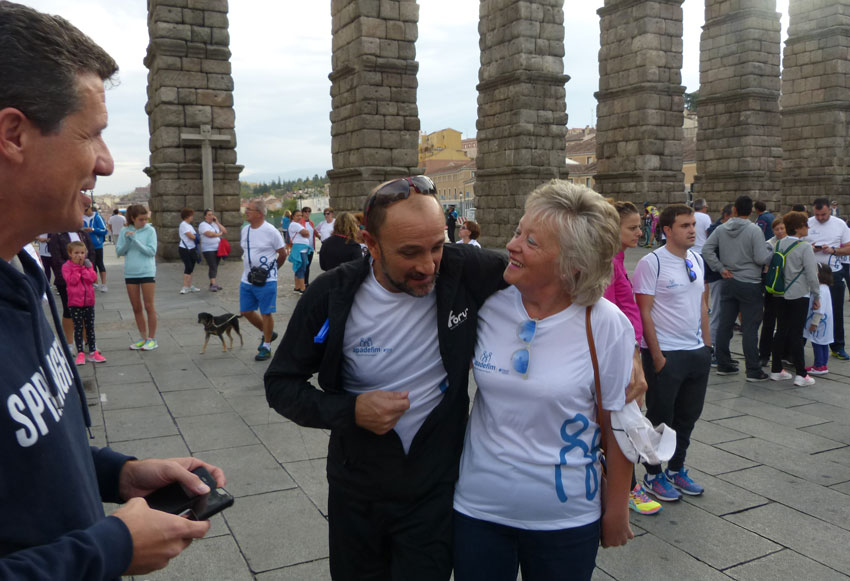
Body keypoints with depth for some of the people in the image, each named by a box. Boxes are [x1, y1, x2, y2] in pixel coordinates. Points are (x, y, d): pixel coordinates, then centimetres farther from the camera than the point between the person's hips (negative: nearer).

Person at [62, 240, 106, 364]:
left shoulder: (88, 265, 7)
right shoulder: (66, 266, -5)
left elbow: (93, 278, -9)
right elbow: (72, 280, -19)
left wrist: (84, 267, -12)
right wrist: (78, 268, -15)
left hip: (89, 301, 3)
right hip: (75, 302, -3)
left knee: (90, 327, 10)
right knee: (78, 328, 2)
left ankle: (93, 352, 18)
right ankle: (80, 353, 8)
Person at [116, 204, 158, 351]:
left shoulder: (150, 230, -3)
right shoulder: (125, 232, 5)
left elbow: (151, 251, -11)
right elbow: (119, 251, 2)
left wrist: (135, 240, -17)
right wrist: (127, 240, -14)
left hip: (147, 272, -3)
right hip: (130, 273, 4)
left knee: (149, 306, 1)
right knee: (136, 308, 9)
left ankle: (152, 339, 9)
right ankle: (143, 338, 19)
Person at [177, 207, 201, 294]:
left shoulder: (189, 225, 17)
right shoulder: (183, 224, -11)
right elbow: (191, 236, -17)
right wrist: (196, 237, 1)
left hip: (191, 249, 9)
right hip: (185, 249, -9)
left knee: (191, 268, 10)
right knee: (188, 267, -11)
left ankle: (190, 286, 16)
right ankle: (185, 287, -7)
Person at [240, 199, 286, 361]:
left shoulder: (270, 231, -14)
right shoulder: (245, 229, 7)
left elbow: (283, 254, -5)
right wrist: (245, 274, 16)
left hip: (266, 281, -7)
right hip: (247, 280, 7)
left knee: (266, 313, 1)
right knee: (246, 311, 11)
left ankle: (266, 346, 15)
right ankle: (267, 333, 32)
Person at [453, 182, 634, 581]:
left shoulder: (607, 326, -15)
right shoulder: (488, 303, -9)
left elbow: (619, 427, -6)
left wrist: (616, 511, 1)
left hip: (566, 519, -2)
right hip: (478, 506, 2)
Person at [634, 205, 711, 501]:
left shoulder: (697, 260, 9)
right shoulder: (652, 263, -14)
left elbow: (701, 304, 17)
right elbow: (644, 312, -15)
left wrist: (707, 344, 14)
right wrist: (657, 356, -15)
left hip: (697, 352, 7)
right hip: (665, 354, -7)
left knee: (688, 416, 16)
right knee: (661, 417, 6)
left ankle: (676, 470, 34)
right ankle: (653, 476, 22)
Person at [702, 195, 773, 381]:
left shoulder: (721, 229, 2)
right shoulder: (754, 230, -13)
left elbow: (706, 250, -1)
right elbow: (761, 258, -16)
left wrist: (721, 269, 0)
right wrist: (770, 248, 4)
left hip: (729, 283, 5)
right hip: (750, 285, -5)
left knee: (725, 325, 10)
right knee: (750, 328, -1)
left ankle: (723, 365, 18)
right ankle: (753, 371, 4)